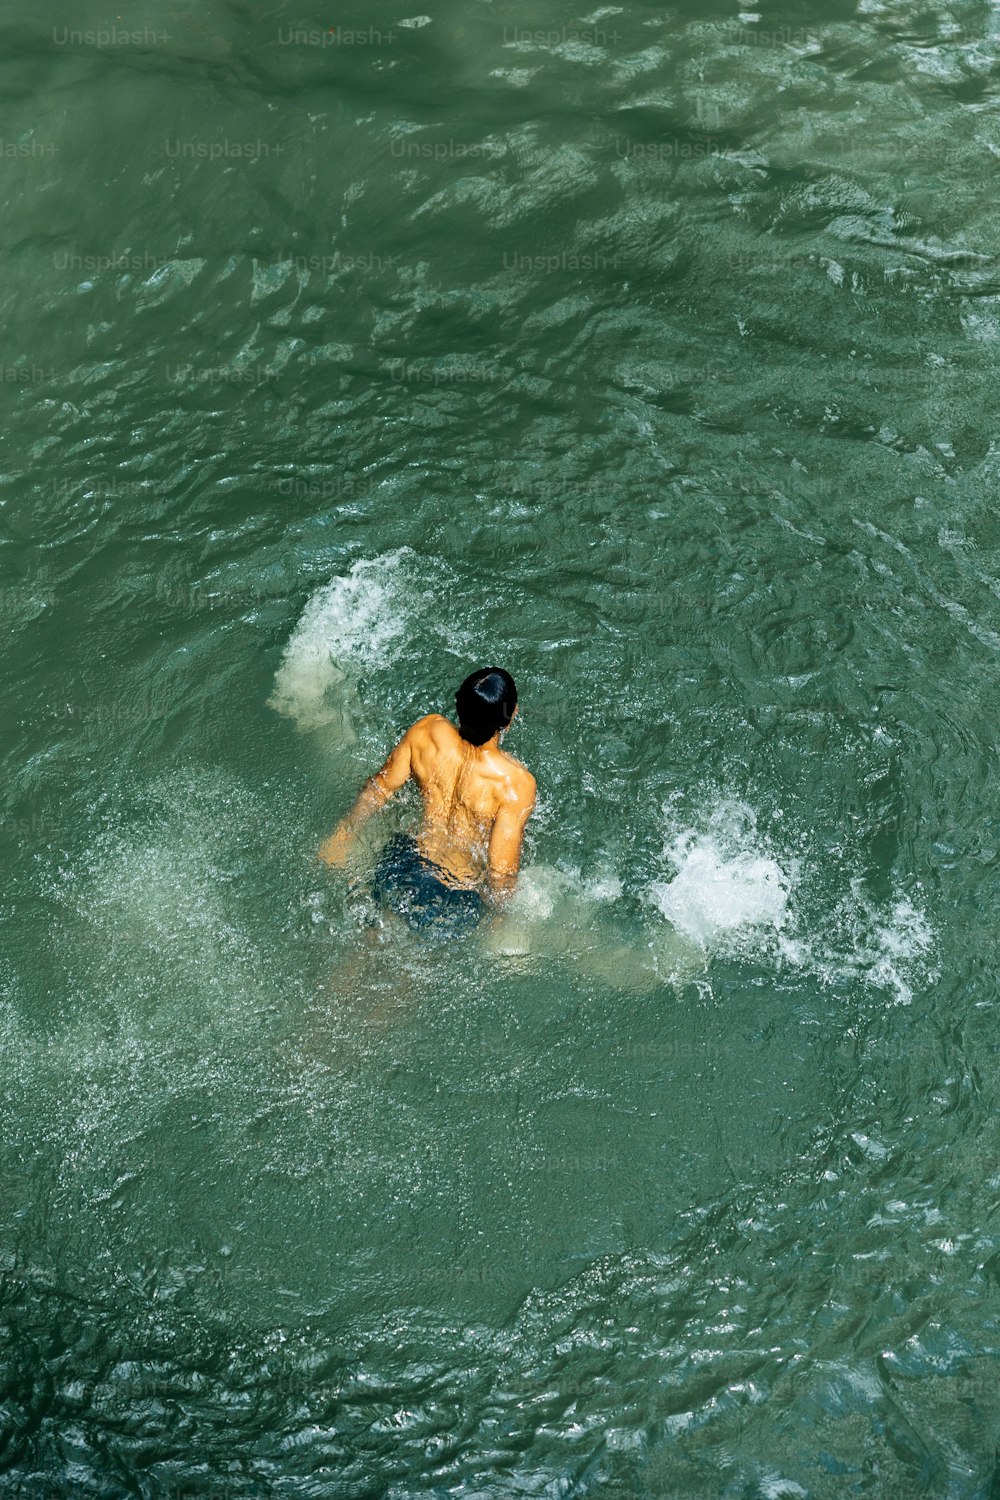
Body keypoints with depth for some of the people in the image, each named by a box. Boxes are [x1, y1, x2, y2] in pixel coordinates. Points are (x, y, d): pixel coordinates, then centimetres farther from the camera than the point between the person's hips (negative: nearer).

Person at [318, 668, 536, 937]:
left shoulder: (427, 731, -15)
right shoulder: (516, 782, -28)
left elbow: (380, 787, 1)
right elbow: (501, 872, -22)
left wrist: (344, 835, 16)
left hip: (400, 869, 4)